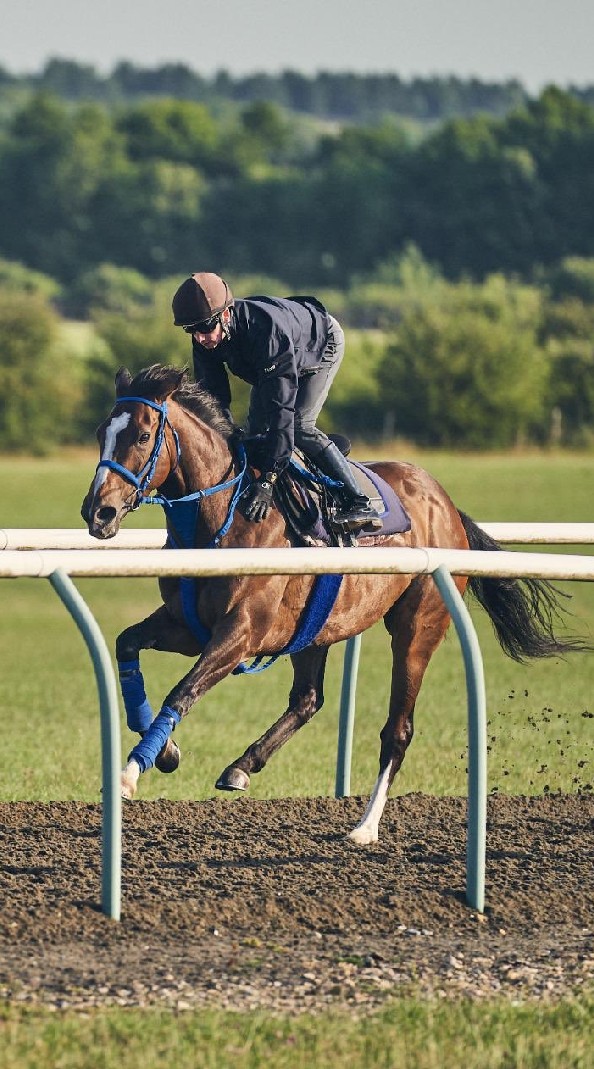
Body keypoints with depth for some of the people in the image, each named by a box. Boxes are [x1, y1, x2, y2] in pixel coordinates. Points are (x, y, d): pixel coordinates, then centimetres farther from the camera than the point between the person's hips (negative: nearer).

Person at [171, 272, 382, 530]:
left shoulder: (268, 329, -48)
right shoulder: (205, 339, -28)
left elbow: (280, 409, -51)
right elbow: (214, 400, -19)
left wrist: (267, 479, -56)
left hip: (323, 342, -7)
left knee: (299, 425, -21)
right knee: (255, 429, 3)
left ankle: (359, 505, -18)